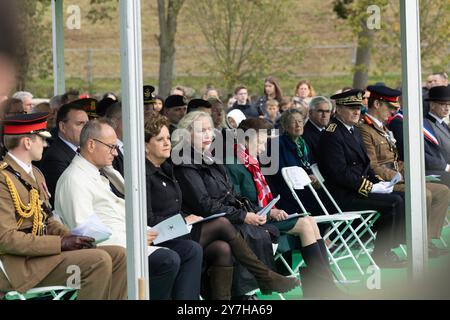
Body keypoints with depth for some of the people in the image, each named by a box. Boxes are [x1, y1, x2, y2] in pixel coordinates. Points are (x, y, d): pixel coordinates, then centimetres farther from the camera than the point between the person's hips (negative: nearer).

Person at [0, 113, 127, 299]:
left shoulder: (35, 173, 18)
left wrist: (71, 236, 2)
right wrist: (60, 243, -20)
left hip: (41, 251, 10)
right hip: (21, 265, -10)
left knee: (118, 255, -2)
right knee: (99, 261, -24)